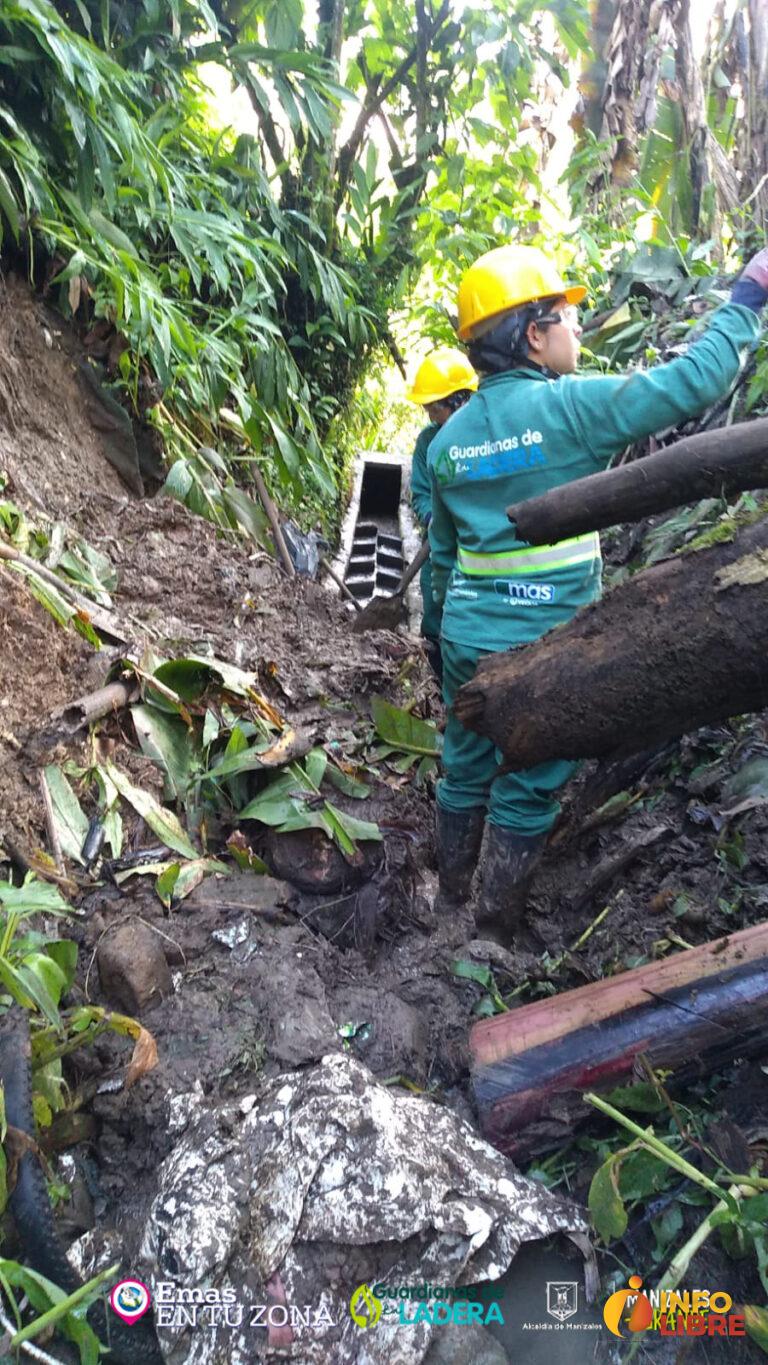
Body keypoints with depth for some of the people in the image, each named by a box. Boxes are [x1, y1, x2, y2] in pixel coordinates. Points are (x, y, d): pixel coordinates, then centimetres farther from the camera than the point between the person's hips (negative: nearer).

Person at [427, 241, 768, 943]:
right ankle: (498, 927, 22)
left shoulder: (449, 436, 6)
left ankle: (451, 896, 36)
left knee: (464, 773, 19)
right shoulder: (570, 406, -13)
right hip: (542, 647, -6)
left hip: (466, 640, 6)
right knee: (525, 793, 8)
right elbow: (694, 380, -11)